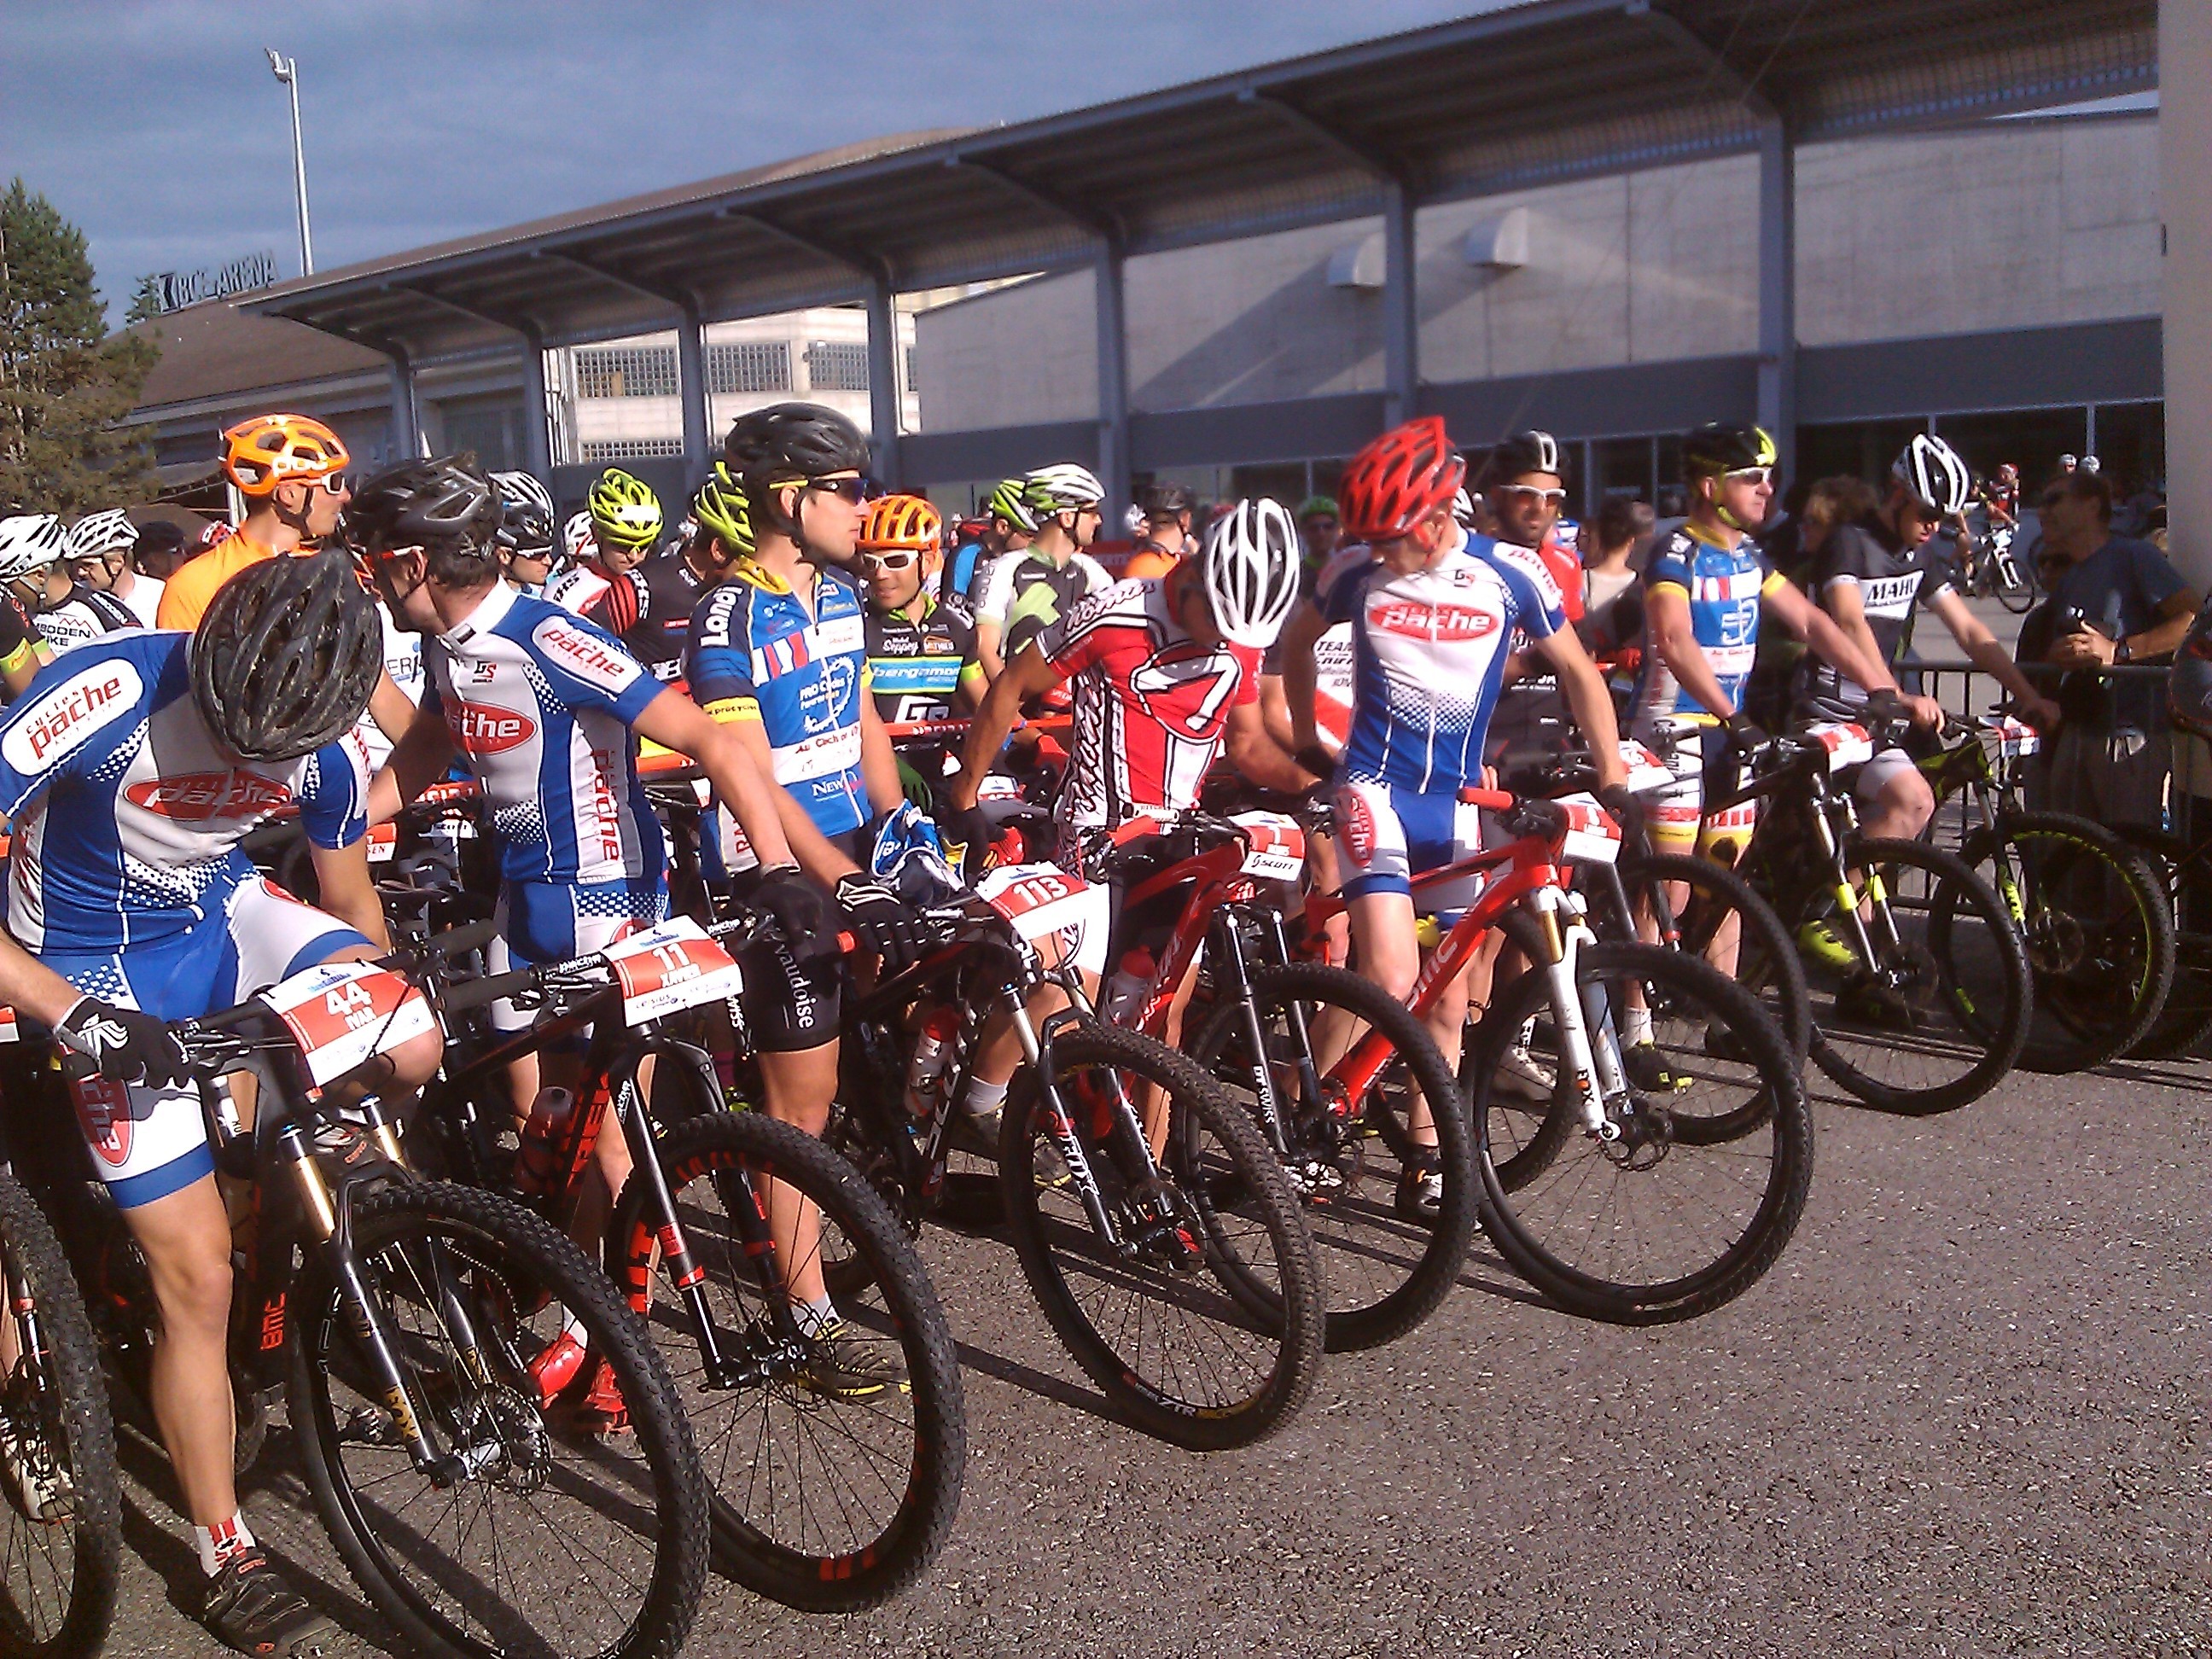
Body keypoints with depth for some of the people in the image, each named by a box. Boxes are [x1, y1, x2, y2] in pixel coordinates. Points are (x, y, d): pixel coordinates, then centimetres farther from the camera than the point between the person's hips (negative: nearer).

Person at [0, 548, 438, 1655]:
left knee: (410, 1049, -24)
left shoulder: (320, 744, -15)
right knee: (196, 1274, -5)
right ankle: (225, 1559, 13)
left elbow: (352, 903, 5)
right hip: (106, 977, -4)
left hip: (223, 923, 4)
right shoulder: (108, 694, -31)